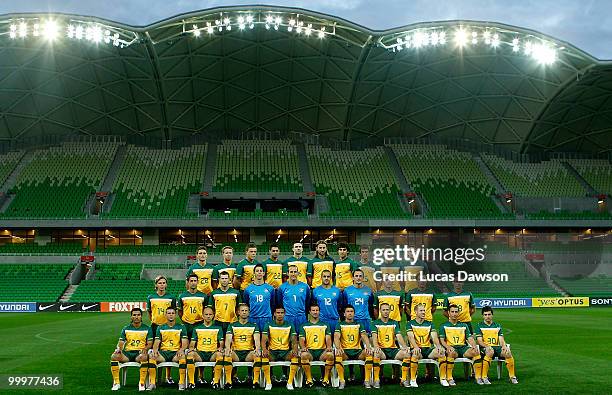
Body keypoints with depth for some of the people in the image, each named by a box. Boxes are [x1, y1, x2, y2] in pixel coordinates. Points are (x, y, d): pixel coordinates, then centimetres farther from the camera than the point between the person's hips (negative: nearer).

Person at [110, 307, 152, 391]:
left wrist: (145, 349, -17)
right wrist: (119, 348, -14)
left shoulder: (147, 329, 9)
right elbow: (121, 342, 10)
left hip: (140, 353, -2)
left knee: (144, 357, -38)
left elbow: (149, 343, 5)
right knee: (114, 356, -27)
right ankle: (116, 382, -17)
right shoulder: (126, 329, 15)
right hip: (127, 353, 3)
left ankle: (142, 383, -27)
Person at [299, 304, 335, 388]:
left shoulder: (325, 325, 17)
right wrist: (303, 347, -17)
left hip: (322, 350, 0)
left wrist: (329, 347, -15)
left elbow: (328, 338, 6)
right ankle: (309, 379, -21)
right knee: (304, 355, -36)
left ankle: (326, 379, -17)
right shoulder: (304, 326, 15)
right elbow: (302, 339, 6)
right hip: (309, 350, 0)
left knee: (330, 355, -33)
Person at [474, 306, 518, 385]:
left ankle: (512, 376, -12)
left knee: (508, 353, -27)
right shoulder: (479, 326, 7)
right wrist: (487, 346, -23)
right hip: (485, 348, -3)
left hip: (497, 347, 3)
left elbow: (501, 340, 9)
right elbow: (480, 341, -3)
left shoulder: (497, 326, 18)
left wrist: (504, 346, -13)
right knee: (490, 352, -38)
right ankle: (484, 377, -32)